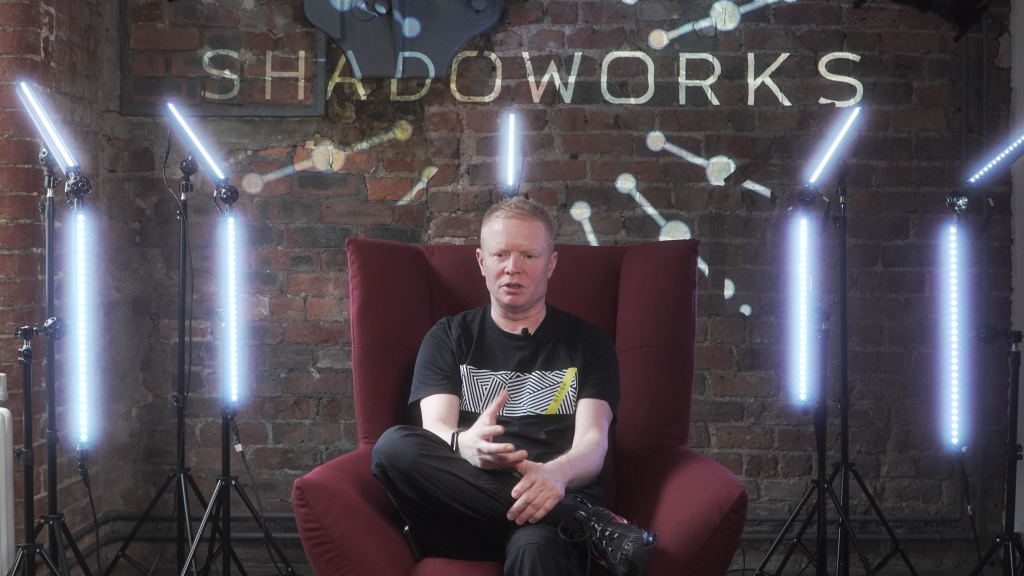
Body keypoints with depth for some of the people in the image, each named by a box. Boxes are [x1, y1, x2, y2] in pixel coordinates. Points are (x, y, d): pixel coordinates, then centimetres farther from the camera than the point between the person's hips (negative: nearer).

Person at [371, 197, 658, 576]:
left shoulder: (587, 343, 16)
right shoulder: (449, 338, 19)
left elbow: (592, 442, 2)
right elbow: (435, 428, 3)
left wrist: (556, 474, -25)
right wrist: (466, 446, -25)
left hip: (556, 502, -6)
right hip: (466, 510, 6)